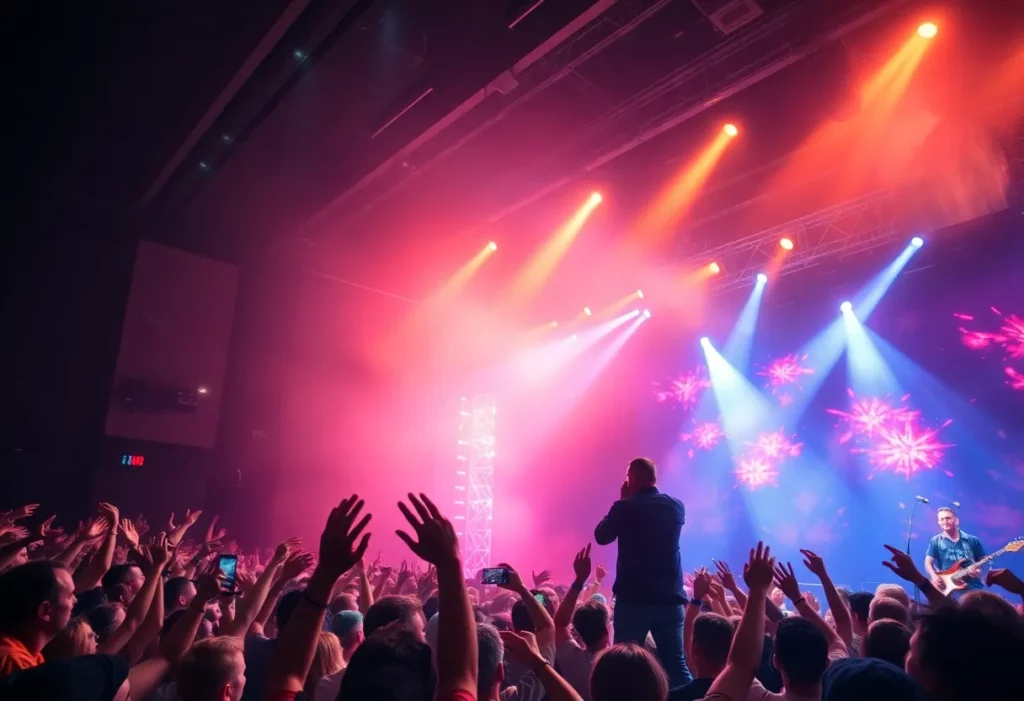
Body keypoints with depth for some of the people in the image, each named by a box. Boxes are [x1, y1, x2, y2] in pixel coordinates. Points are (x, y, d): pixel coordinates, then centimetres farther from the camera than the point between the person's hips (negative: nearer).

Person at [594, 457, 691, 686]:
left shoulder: (625, 507, -9)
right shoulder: (676, 506, 3)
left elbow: (601, 536, 5)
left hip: (632, 598, -4)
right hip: (670, 598, 4)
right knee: (676, 664, 11)